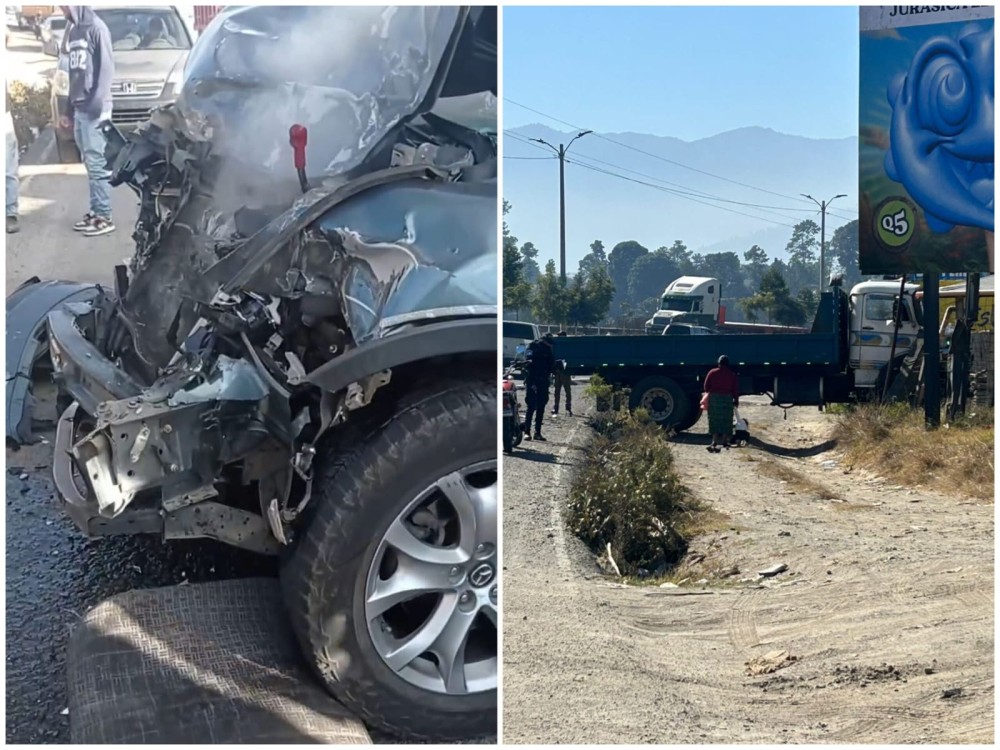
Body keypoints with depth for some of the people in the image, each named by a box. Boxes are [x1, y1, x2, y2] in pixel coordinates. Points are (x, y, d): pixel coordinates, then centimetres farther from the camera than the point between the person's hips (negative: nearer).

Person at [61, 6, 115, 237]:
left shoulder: (95, 27, -7)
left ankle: (104, 217, -3)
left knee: (97, 164, -6)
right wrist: (69, 109, 18)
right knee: (90, 164, 10)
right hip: (79, 109, 8)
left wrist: (98, 104, -20)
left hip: (93, 110, -8)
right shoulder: (72, 31, 17)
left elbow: (107, 68, -13)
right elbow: (74, 73, 20)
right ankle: (95, 211, 14)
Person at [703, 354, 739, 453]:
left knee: (714, 419, 5)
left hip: (714, 397, 0)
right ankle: (724, 441, 10)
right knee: (726, 420, 9)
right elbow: (735, 390, 3)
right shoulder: (732, 375, 2)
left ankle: (714, 441, -2)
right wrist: (736, 401, 13)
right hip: (727, 398, 0)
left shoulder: (712, 373, 1)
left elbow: (706, 387, 2)